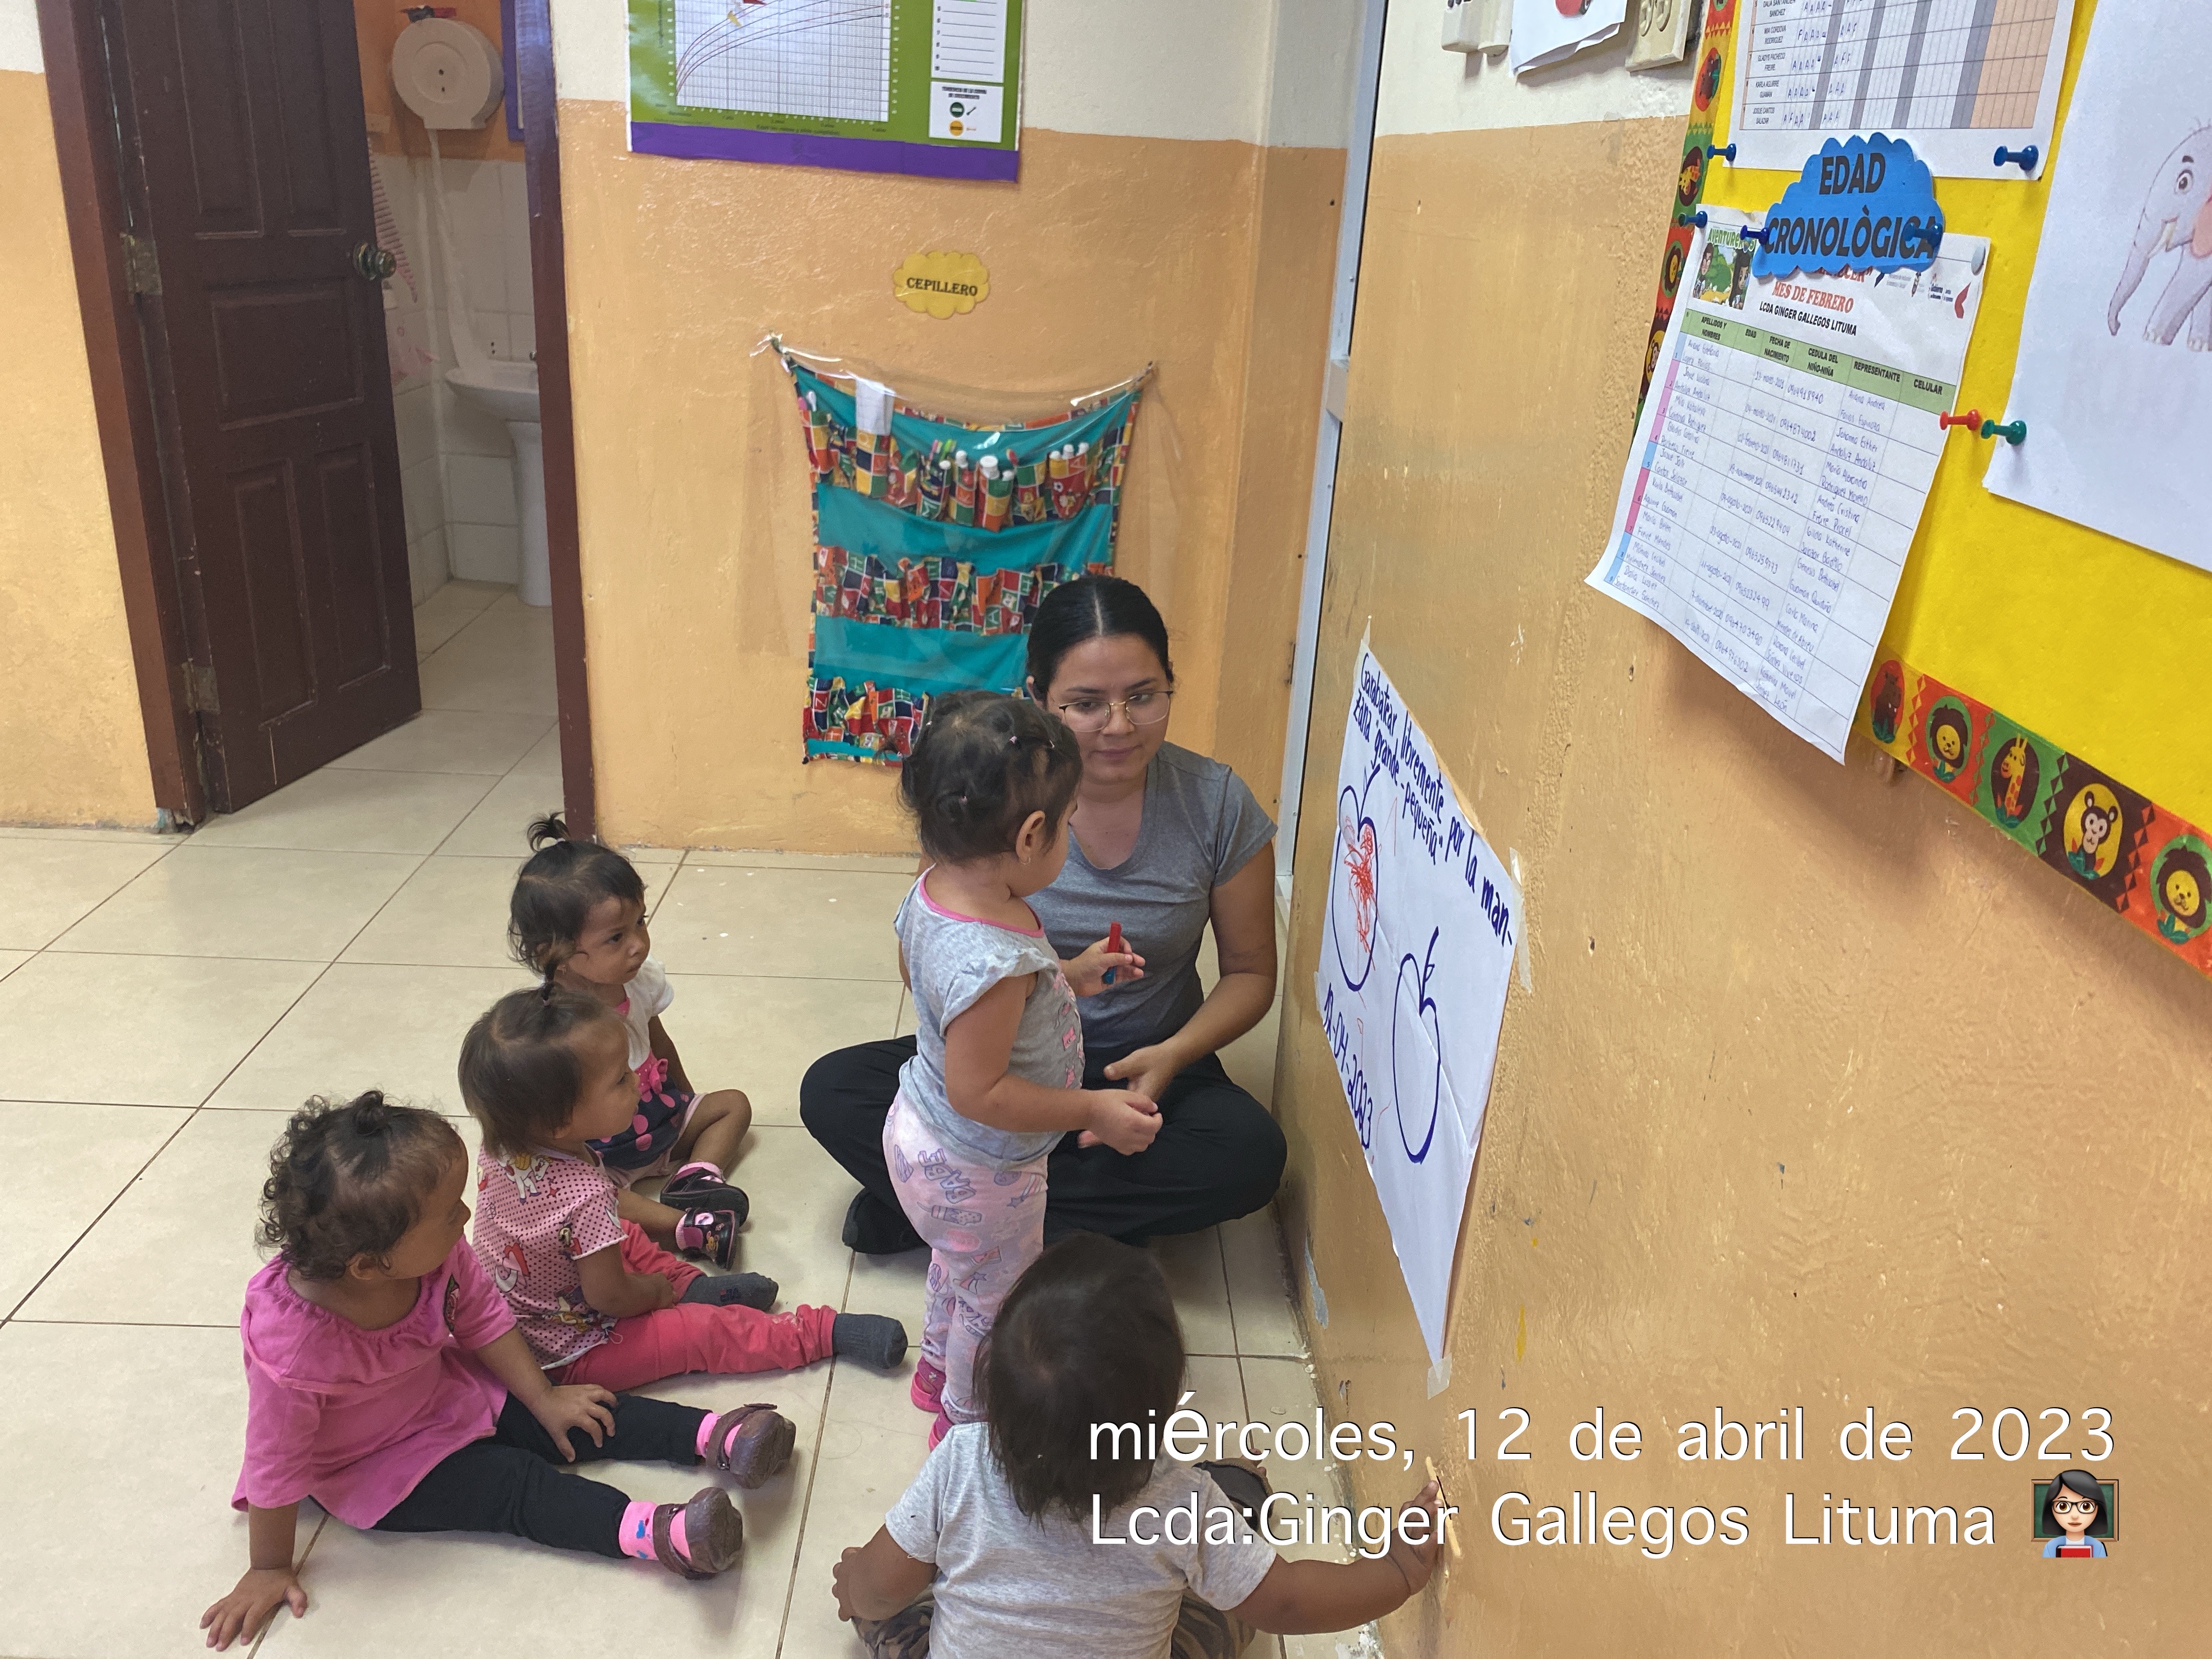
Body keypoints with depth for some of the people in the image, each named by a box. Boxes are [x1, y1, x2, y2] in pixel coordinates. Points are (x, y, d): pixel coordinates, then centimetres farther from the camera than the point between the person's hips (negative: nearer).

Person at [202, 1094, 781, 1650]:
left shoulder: (435, 1254, -26)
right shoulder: (289, 1343, -40)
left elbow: (482, 1318, -6)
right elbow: (277, 1463, -25)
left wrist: (544, 1399, -2)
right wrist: (270, 1570, -12)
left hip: (439, 1386, 6)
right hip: (371, 1466, -6)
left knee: (579, 1424, -5)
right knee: (516, 1484, -21)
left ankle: (712, 1435, -9)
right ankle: (656, 1536, -32)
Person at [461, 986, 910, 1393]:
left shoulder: (500, 1148, -14)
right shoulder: (584, 1196, -37)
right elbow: (609, 1296, -25)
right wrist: (655, 1291, -3)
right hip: (567, 1355, -8)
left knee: (628, 1237, 24)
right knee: (707, 1330, -3)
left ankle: (693, 1284, 22)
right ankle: (826, 1331, 4)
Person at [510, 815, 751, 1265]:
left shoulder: (641, 979, -8)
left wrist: (687, 1104, 20)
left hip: (662, 1119, 7)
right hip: (597, 1157, -7)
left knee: (734, 1104, 6)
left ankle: (695, 1180, -18)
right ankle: (688, 1227, -39)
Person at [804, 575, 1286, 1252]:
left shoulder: (1218, 804, -12)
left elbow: (1250, 971, -1)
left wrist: (1172, 1056, -21)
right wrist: (1056, 978, -27)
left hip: (1144, 1068, 0)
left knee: (1252, 1153, -30)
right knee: (832, 1091, -20)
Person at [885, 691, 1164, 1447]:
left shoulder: (930, 891, -13)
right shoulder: (996, 962, -41)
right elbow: (977, 1092, -34)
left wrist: (1063, 977, 10)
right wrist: (1093, 1111, -24)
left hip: (921, 1133, 9)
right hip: (978, 1175, -9)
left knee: (959, 1265, 35)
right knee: (998, 1299, 21)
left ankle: (939, 1368, 61)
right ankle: (967, 1422, 46)